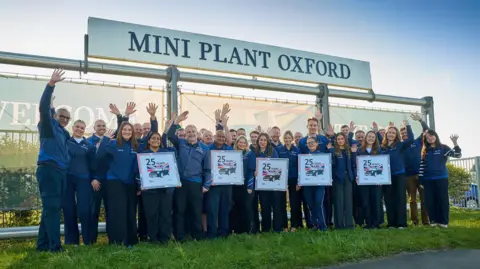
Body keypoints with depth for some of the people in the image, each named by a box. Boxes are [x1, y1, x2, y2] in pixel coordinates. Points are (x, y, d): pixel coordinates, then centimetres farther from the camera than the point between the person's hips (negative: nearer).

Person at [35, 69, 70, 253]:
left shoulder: (63, 132, 22)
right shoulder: (48, 126, 1)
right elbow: (43, 107, -14)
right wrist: (51, 84, -24)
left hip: (60, 171, 8)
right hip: (48, 170, -8)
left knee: (51, 207, 10)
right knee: (52, 207, -8)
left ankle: (43, 244, 17)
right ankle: (55, 246, -7)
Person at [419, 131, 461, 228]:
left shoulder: (443, 147, 1)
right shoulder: (424, 151, 11)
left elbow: (457, 155, -11)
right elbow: (422, 165, 9)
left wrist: (455, 143, -26)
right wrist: (421, 180, 4)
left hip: (441, 178, -3)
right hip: (428, 179, 3)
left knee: (442, 199, 0)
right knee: (429, 200, 3)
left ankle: (443, 221, 8)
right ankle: (434, 220, 13)